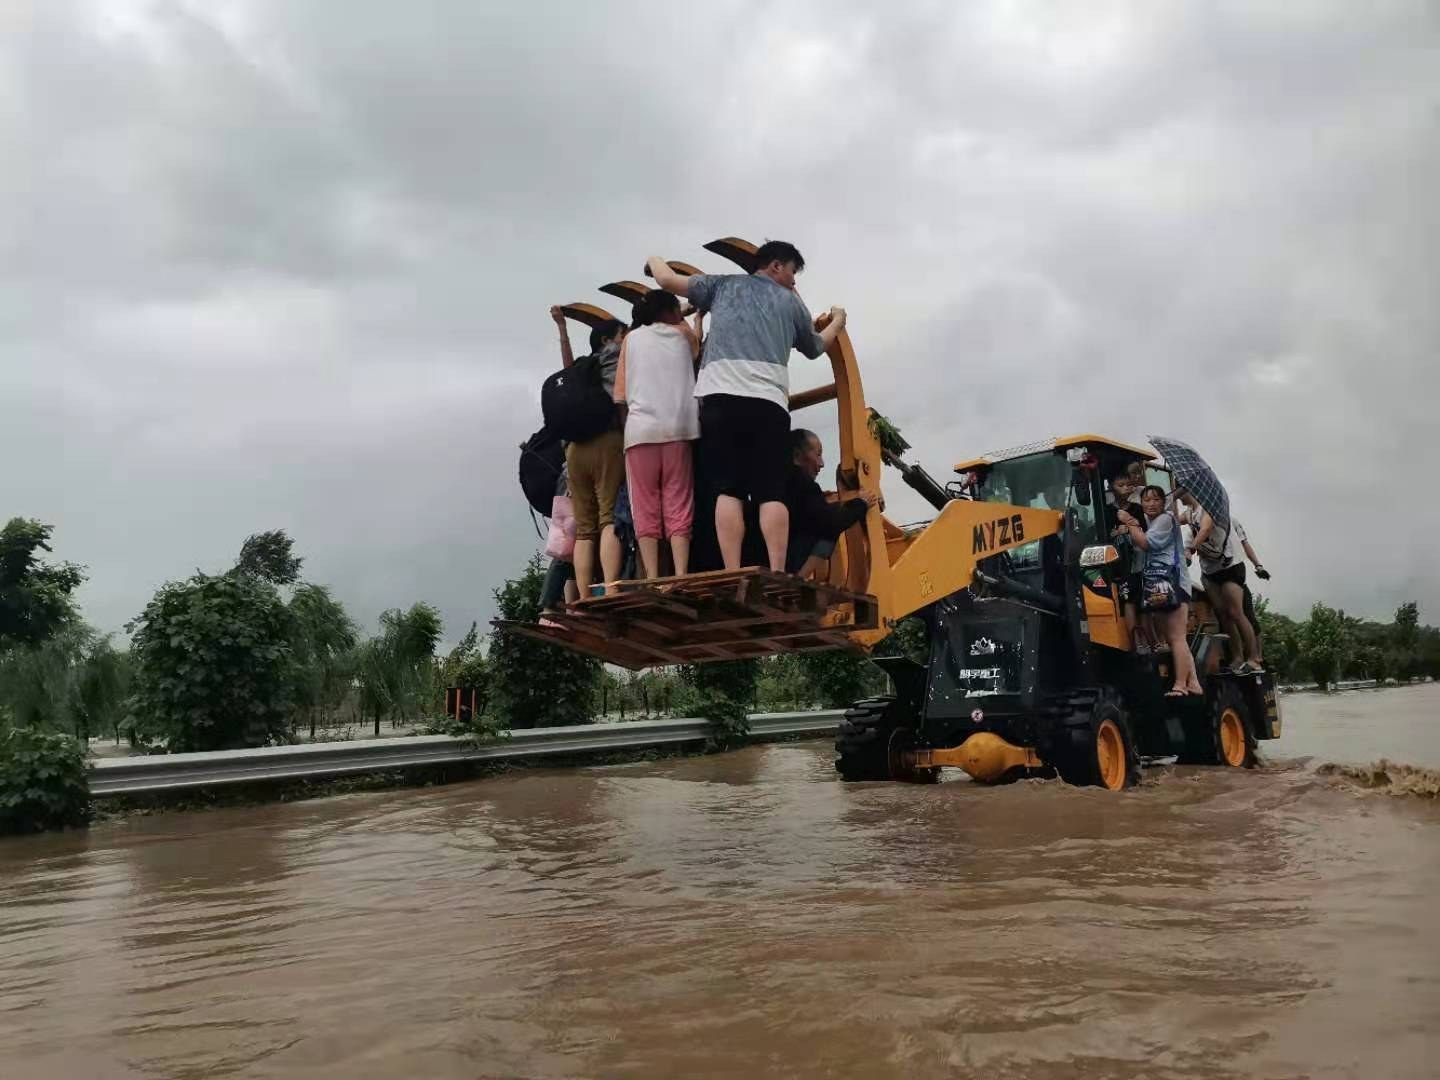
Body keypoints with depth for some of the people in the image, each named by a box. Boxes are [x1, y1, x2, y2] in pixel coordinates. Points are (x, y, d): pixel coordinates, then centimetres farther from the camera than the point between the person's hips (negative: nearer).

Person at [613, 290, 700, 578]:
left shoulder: (631, 338, 14)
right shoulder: (683, 335, 16)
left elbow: (621, 396, 7)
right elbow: (698, 349, 39)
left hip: (640, 430, 0)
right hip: (678, 428, 0)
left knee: (646, 510, 0)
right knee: (678, 507, 0)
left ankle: (653, 582, -8)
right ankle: (680, 579, -12)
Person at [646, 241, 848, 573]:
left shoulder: (724, 283, 24)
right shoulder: (791, 302, 26)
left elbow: (668, 280, 19)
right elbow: (816, 347, 42)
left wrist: (655, 261, 42)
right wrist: (838, 320, 62)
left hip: (721, 394, 0)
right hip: (769, 401, 0)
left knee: (728, 490, -3)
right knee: (771, 493, -2)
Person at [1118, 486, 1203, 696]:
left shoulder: (1166, 518, -1)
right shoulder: (1147, 522, 24)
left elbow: (1146, 543, -13)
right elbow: (1135, 545, 10)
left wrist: (1129, 523, -3)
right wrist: (1133, 525, -6)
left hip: (1171, 583, -9)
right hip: (1158, 585, 9)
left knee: (1176, 638, -12)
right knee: (1173, 639, 7)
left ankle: (1180, 685, -15)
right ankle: (1193, 683, 8)